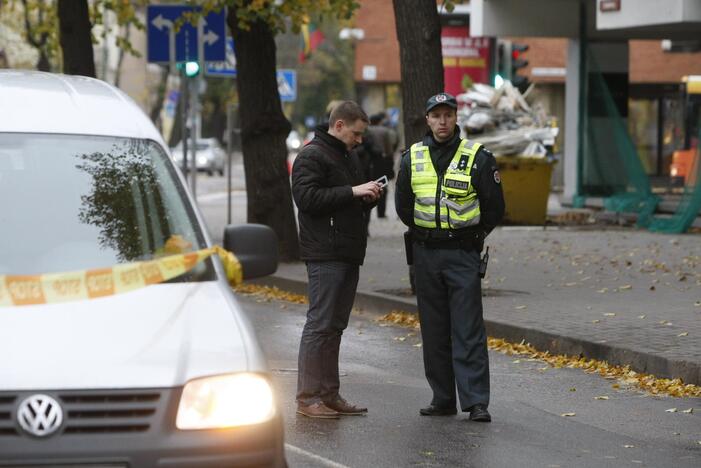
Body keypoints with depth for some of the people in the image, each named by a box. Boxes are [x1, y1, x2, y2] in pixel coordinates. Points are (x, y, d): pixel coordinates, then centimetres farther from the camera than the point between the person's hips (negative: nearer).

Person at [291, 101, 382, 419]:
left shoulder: (347, 157, 23)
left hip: (349, 255, 9)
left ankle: (329, 394, 15)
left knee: (335, 325, 11)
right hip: (325, 255, -9)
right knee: (320, 324, -9)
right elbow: (306, 197, -19)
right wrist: (353, 192, -19)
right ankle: (308, 397, -7)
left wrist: (368, 199, 7)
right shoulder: (312, 156, -7)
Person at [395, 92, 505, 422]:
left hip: (463, 255, -4)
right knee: (434, 330, 8)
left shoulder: (477, 157, -2)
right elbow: (403, 205, 18)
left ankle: (476, 401, -10)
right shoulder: (412, 158, 7)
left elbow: (494, 206, 3)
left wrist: (472, 236, 8)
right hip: (425, 255, 4)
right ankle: (443, 399, 15)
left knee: (468, 330, -8)